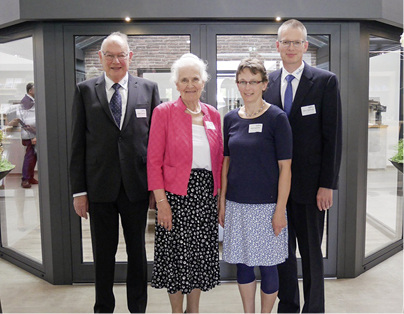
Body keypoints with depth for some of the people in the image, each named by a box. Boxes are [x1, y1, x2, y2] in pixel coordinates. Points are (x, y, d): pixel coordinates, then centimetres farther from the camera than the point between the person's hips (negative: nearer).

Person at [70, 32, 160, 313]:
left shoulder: (149, 89, 3)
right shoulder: (85, 91, 3)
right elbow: (78, 143, 1)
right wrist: (79, 190, -3)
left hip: (137, 185, 0)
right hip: (99, 187, 0)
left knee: (137, 251, 14)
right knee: (103, 253, 13)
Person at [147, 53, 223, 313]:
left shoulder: (213, 114, 8)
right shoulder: (164, 112, -5)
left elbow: (219, 158, 10)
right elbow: (154, 160, -8)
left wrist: (220, 195, 5)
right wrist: (161, 201, -13)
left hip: (206, 194, 4)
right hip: (176, 194, -4)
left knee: (201, 254, 13)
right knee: (176, 255, 6)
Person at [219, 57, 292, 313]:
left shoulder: (276, 118, -7)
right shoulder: (231, 119, 6)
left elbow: (285, 167, -8)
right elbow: (227, 162, 11)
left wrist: (280, 210, -11)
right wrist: (222, 203, 8)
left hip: (266, 205, -4)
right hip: (236, 204, 4)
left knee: (267, 265, 7)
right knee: (242, 262, 14)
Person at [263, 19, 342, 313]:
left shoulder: (326, 81, -3)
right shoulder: (268, 83, 7)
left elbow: (332, 136, -6)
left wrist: (327, 184, -11)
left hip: (309, 184, -3)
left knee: (311, 253, 8)